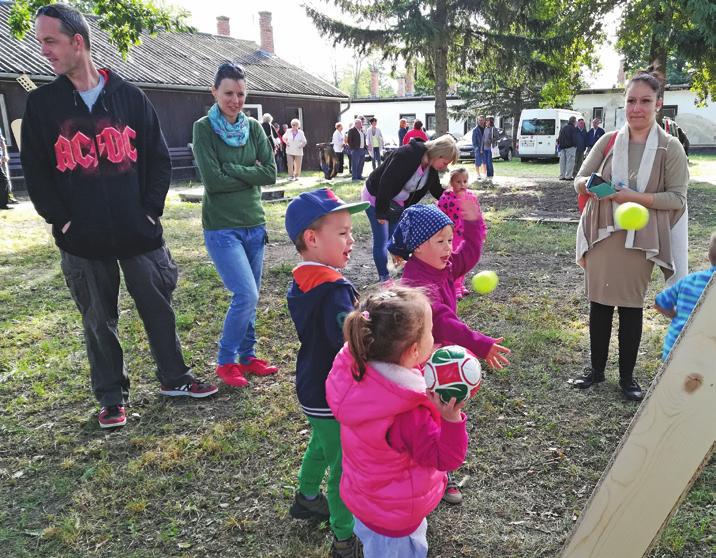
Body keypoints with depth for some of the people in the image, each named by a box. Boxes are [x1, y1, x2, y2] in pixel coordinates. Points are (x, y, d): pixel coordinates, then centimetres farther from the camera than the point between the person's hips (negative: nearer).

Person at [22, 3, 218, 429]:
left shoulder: (129, 96, 3)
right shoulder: (42, 104, 3)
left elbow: (159, 158, 5)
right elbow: (35, 173, 4)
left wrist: (151, 210, -2)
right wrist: (61, 220, -4)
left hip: (139, 232, 0)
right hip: (82, 241, 0)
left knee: (159, 308, 11)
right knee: (99, 322, 10)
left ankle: (174, 378, 30)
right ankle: (112, 398, 26)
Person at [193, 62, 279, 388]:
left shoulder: (253, 127, 6)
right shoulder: (204, 128, -7)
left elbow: (270, 173, -3)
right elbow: (212, 180, -16)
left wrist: (232, 169, -11)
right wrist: (249, 174, -7)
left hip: (254, 224, 5)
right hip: (221, 227, -5)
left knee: (250, 296, 11)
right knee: (246, 294, -12)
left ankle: (247, 356, 27)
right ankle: (225, 361, 8)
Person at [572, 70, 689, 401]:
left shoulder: (670, 148, -4)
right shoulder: (607, 141, 4)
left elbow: (677, 198, -6)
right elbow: (579, 179, 4)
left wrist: (637, 197, -20)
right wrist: (586, 184, -20)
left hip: (640, 238, -2)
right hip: (601, 234, 3)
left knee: (631, 306, 6)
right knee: (598, 303, 9)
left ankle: (627, 376, 22)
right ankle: (596, 368, 26)